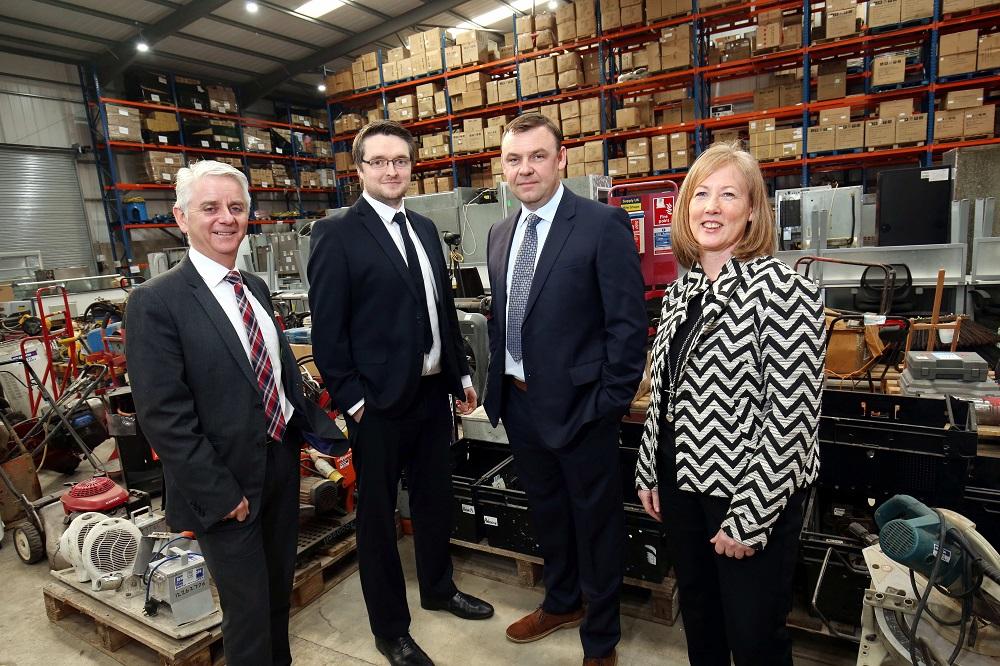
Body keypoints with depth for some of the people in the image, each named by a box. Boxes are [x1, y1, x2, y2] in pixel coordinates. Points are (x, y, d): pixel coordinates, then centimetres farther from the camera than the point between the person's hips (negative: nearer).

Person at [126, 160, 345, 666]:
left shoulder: (256, 287, 6)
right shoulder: (155, 302, -15)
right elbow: (163, 416, -18)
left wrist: (320, 427, 2)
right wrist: (220, 493, -17)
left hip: (282, 463, 7)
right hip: (225, 483, -6)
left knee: (280, 590, 24)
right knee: (248, 609, 10)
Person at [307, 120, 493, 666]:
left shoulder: (424, 228, 10)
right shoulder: (336, 233, -10)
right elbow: (327, 329, -12)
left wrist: (461, 375, 14)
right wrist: (352, 399, -14)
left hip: (433, 391, 7)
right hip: (380, 400, -6)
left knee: (435, 498, 21)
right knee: (378, 516, 10)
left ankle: (438, 588, 46)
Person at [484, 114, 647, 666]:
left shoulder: (603, 225, -13)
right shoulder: (501, 233, 8)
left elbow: (629, 323, -14)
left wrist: (611, 404, -15)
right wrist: (497, 383, 11)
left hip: (579, 405, -6)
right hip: (518, 402, 7)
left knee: (595, 524, 12)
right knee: (546, 512, 24)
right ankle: (561, 603, 49)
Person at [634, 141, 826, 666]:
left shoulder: (781, 289, -16)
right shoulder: (681, 290, 4)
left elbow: (790, 416, -18)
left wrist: (749, 516, -17)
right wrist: (650, 473, 10)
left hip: (749, 494, -6)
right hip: (682, 484, 6)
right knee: (699, 622, 23)